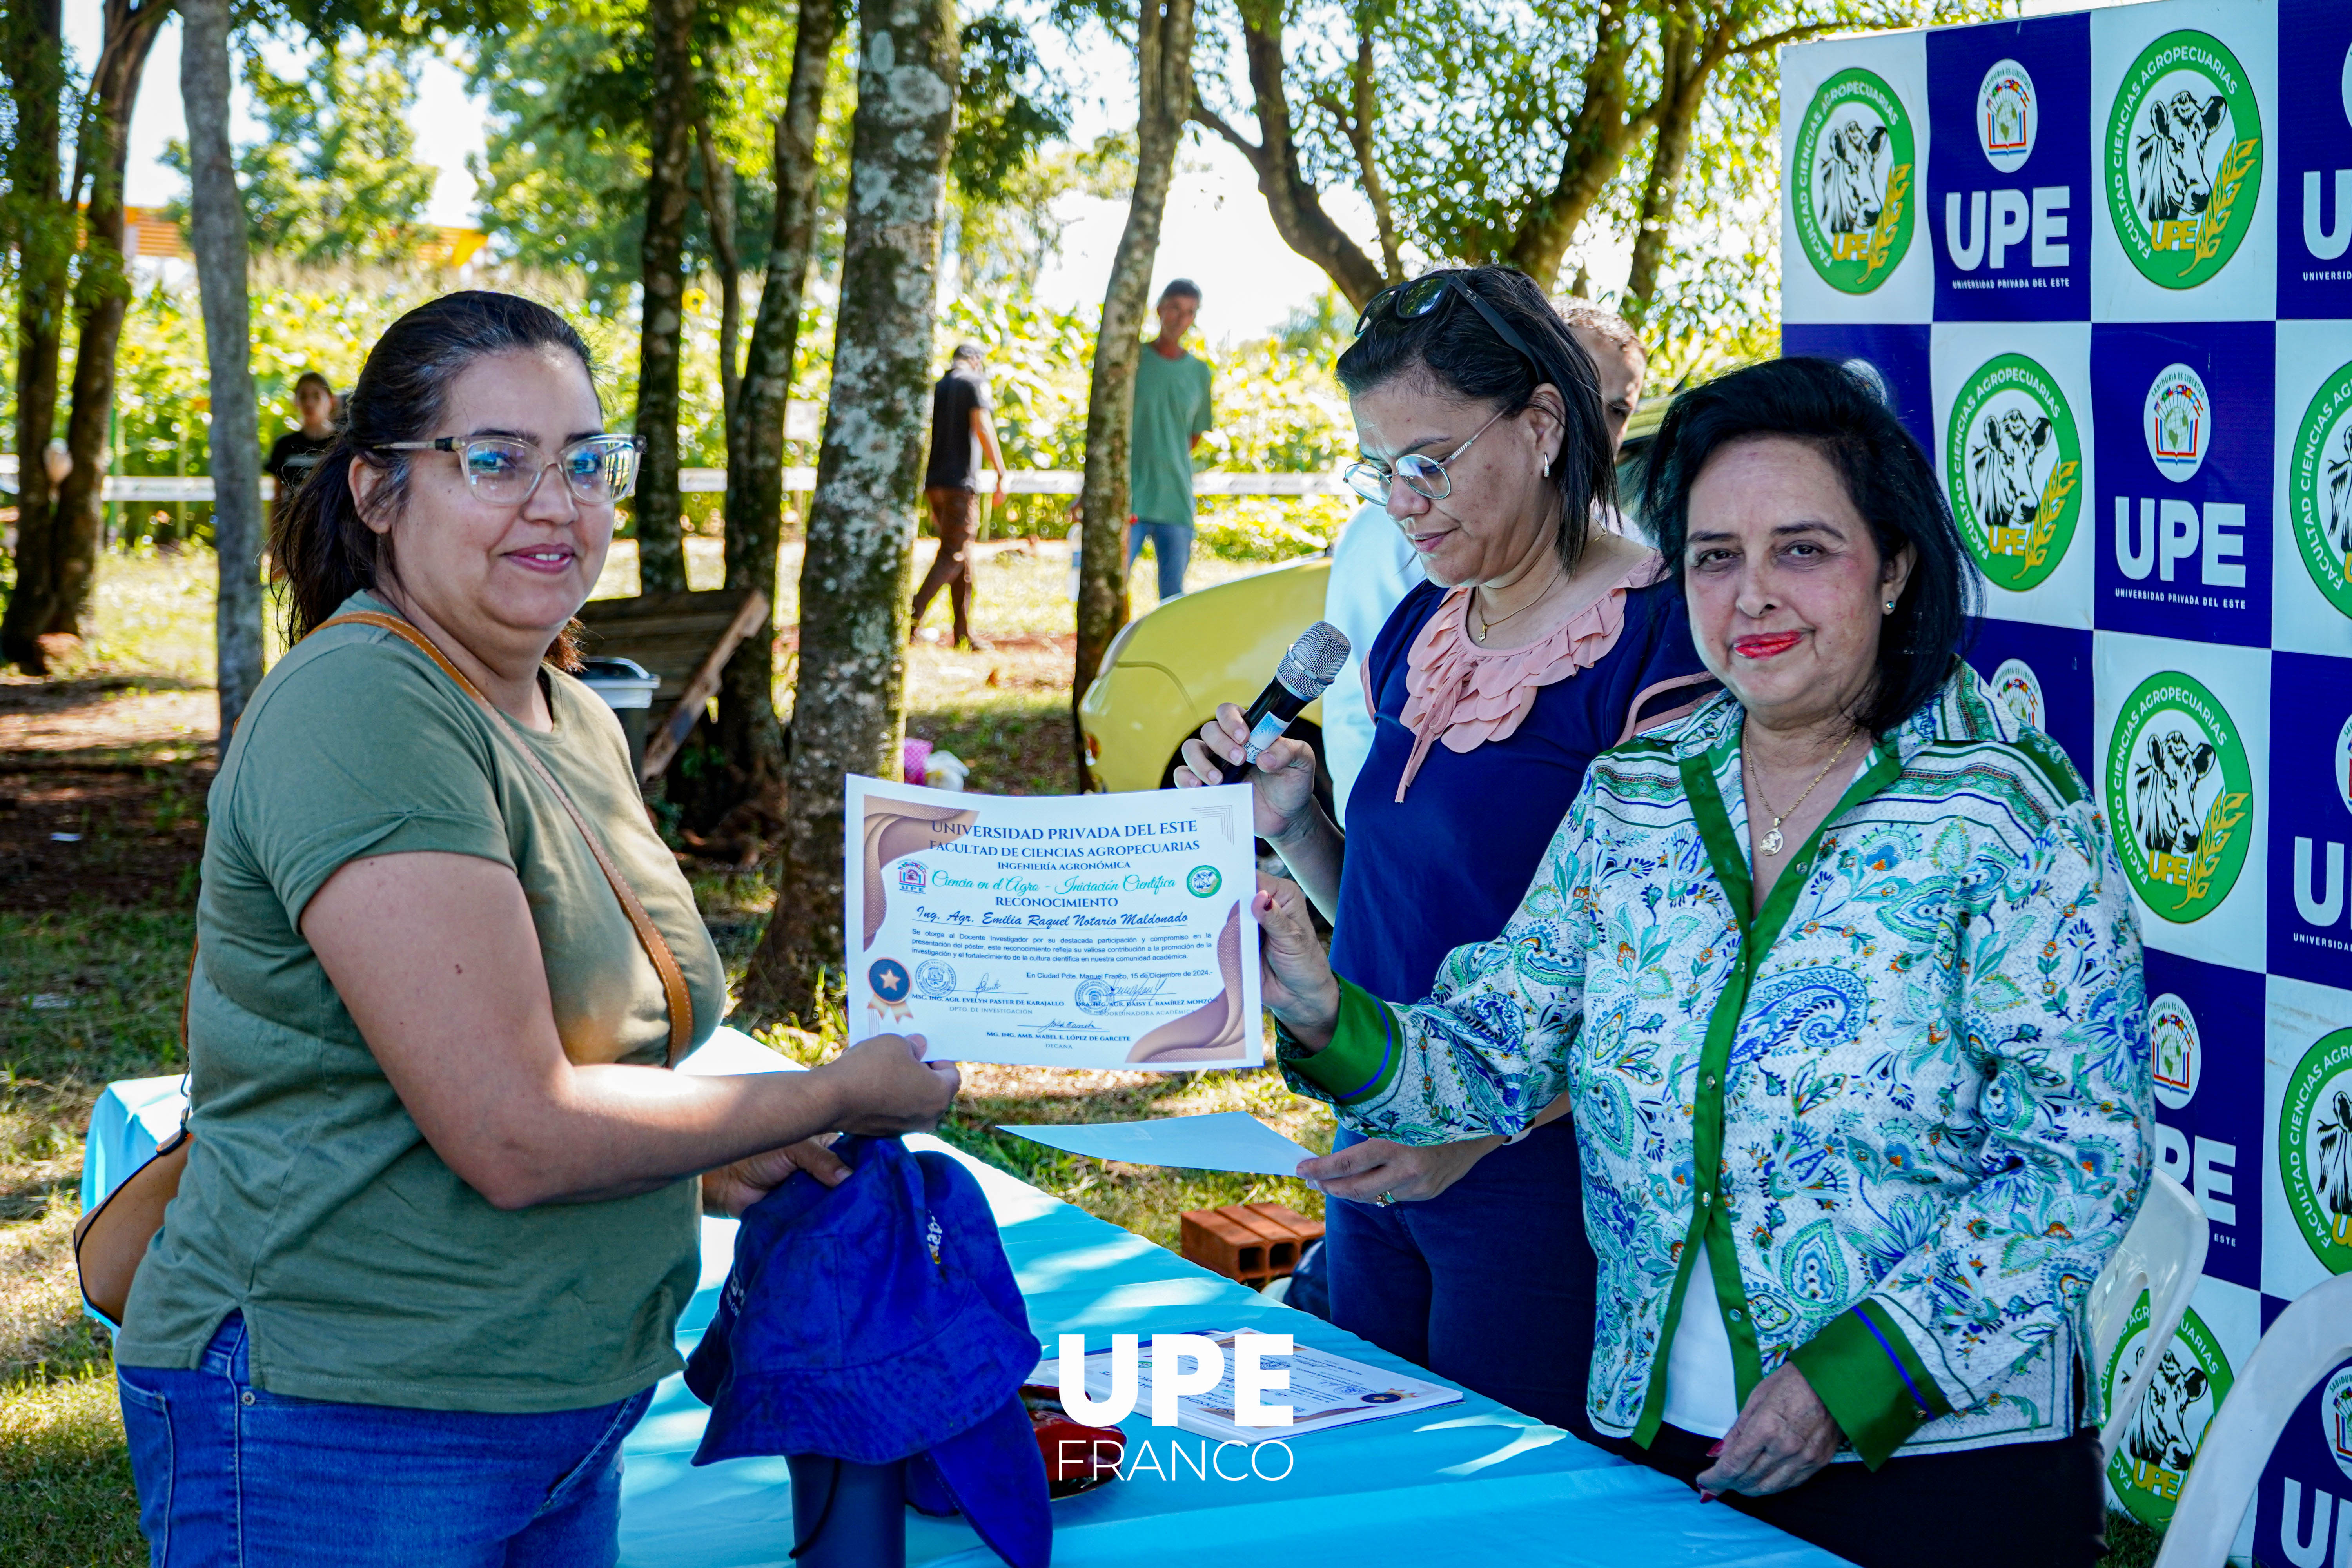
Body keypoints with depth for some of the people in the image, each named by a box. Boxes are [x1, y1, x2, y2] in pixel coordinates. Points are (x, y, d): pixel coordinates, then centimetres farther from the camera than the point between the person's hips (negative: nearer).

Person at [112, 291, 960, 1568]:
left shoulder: (578, 722, 10)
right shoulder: (359, 712, -19)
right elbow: (512, 1136, -24)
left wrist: (697, 1149, 5)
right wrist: (838, 1095, -12)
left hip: (566, 1423, 9)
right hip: (338, 1429, -8)